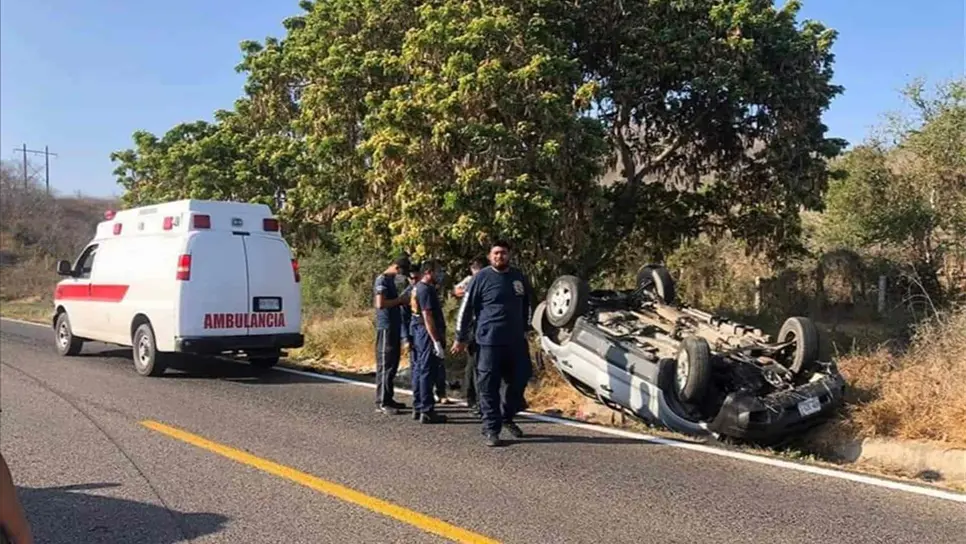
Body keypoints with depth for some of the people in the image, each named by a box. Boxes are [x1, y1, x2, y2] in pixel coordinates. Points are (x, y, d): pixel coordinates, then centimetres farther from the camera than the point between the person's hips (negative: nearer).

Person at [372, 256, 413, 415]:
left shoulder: (390, 280, 18)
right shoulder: (382, 280, -11)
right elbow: (380, 304, -22)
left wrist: (402, 298, 10)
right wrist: (400, 300, -14)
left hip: (394, 327, 10)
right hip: (386, 328, -10)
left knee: (393, 364, 13)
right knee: (385, 365, -8)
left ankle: (388, 398, 20)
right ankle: (382, 402, -5)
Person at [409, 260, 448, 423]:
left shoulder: (417, 287, 14)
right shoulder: (426, 289, -16)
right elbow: (427, 316, -21)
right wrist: (436, 341, -22)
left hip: (417, 331, 10)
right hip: (428, 333, -10)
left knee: (418, 370, 13)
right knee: (428, 372, -7)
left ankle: (418, 408, 21)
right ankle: (427, 411, -4)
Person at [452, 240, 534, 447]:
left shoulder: (519, 277, 9)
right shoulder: (482, 278, -5)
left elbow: (527, 304, 25)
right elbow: (466, 308, -3)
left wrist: (525, 328, 25)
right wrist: (461, 338, -2)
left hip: (516, 341, 5)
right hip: (490, 341, -5)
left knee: (520, 379, 11)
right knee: (489, 387, -2)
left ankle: (507, 417, 33)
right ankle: (491, 429, 7)